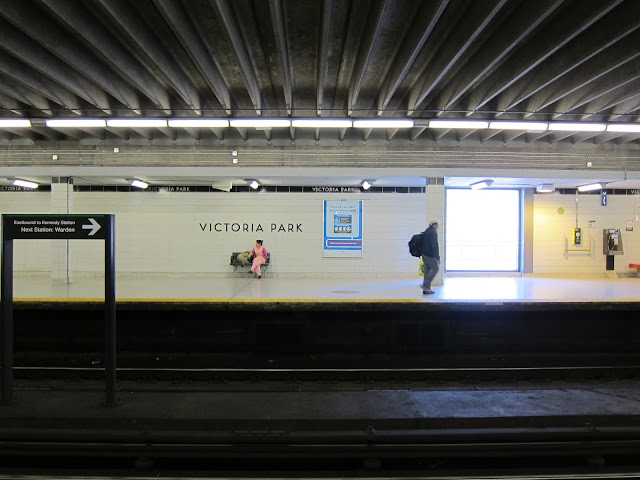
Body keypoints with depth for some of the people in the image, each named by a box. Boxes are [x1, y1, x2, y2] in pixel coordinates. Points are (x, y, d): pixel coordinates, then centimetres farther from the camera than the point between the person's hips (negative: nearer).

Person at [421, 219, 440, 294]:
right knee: (435, 268, 2)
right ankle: (425, 284, -4)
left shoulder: (426, 231, 13)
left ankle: (426, 289, 12)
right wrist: (438, 258, -19)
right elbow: (435, 246, -20)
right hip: (430, 255, -9)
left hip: (424, 254, 9)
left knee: (427, 270, 11)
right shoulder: (433, 232, -15)